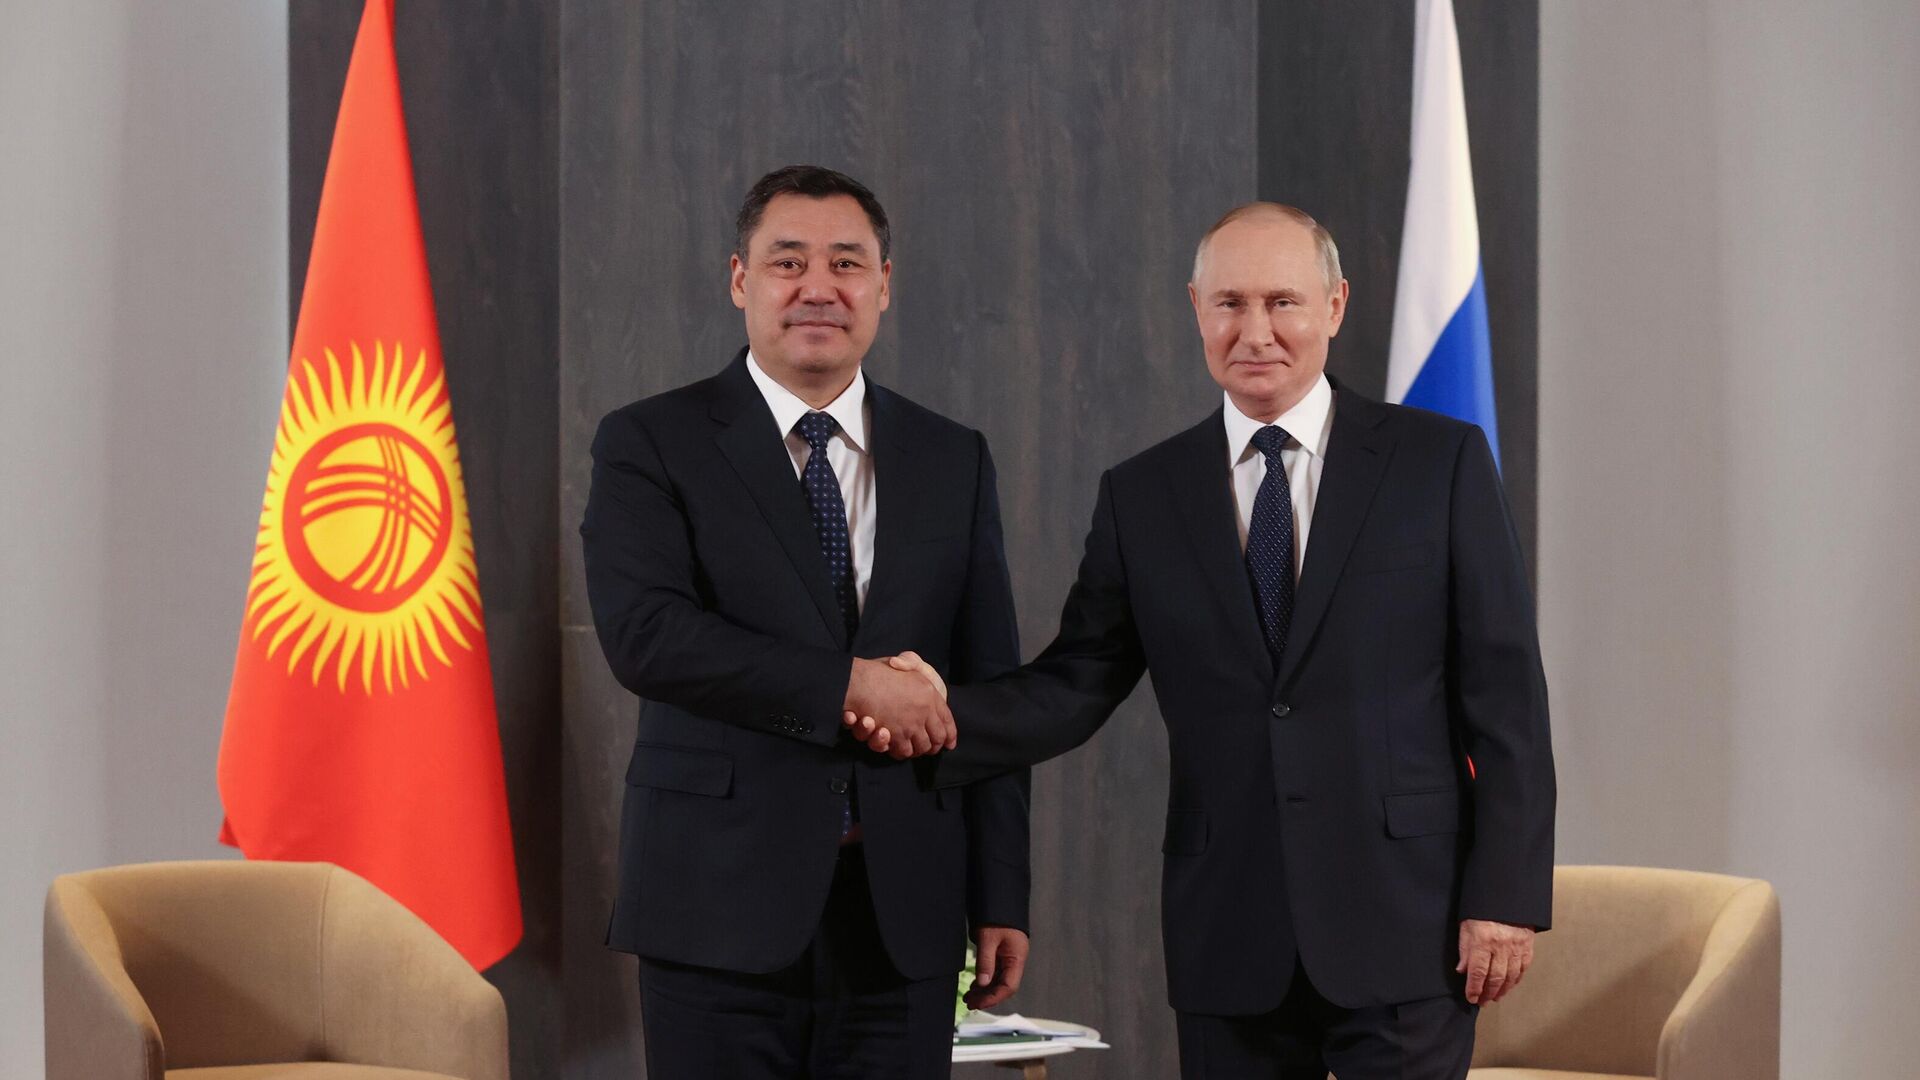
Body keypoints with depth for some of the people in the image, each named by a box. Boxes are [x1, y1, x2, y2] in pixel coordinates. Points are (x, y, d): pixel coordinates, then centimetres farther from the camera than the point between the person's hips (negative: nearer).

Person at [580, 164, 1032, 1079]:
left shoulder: (953, 461, 11)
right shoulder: (650, 445, 1)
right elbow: (643, 633, -14)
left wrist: (1001, 899, 6)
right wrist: (846, 684, -18)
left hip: (902, 914, 3)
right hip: (723, 908, -3)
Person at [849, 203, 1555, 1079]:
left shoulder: (1441, 463, 1)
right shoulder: (1142, 496, 8)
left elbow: (1504, 692, -1)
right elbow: (1076, 685, 6)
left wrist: (1506, 896, -7)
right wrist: (943, 711, -14)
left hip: (1404, 931, -2)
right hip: (1229, 944, 2)